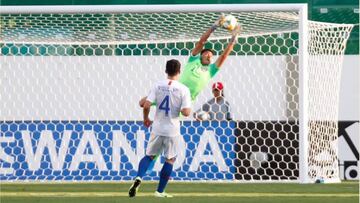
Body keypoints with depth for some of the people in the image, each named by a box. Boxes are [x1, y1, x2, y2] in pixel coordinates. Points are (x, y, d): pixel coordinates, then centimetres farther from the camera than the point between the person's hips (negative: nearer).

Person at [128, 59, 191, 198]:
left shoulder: (158, 86, -2)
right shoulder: (183, 89, -9)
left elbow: (146, 105, -7)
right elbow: (186, 112, -16)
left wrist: (146, 118, 11)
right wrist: (188, 109, 7)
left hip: (157, 128, 2)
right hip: (172, 130, -2)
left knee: (149, 155, 15)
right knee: (170, 159, 12)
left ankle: (139, 178, -12)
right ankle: (160, 191, 11)